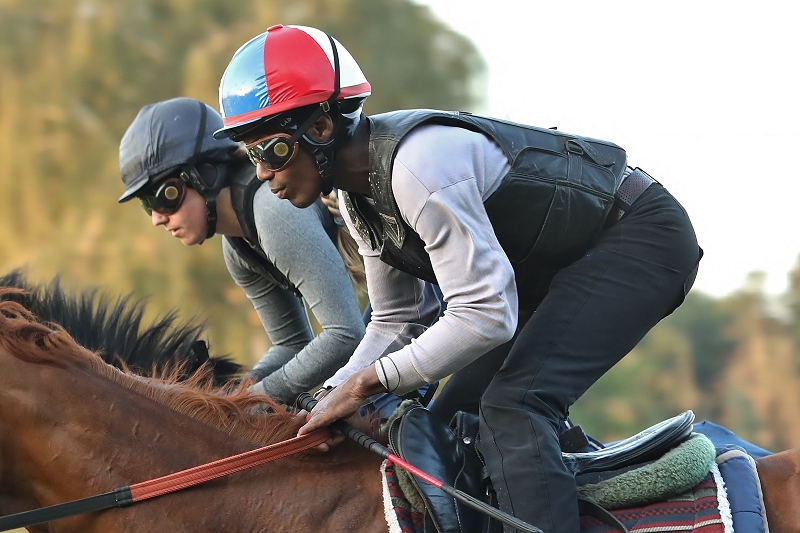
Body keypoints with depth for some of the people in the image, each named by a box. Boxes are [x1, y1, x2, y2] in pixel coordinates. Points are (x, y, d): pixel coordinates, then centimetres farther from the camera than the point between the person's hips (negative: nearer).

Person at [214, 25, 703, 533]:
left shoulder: (420, 165, -31)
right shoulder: (360, 193, 0)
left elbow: (486, 315, -32)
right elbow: (398, 322, 8)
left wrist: (366, 381, -26)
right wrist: (333, 400, -8)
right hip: (560, 266, 10)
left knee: (513, 409, -26)